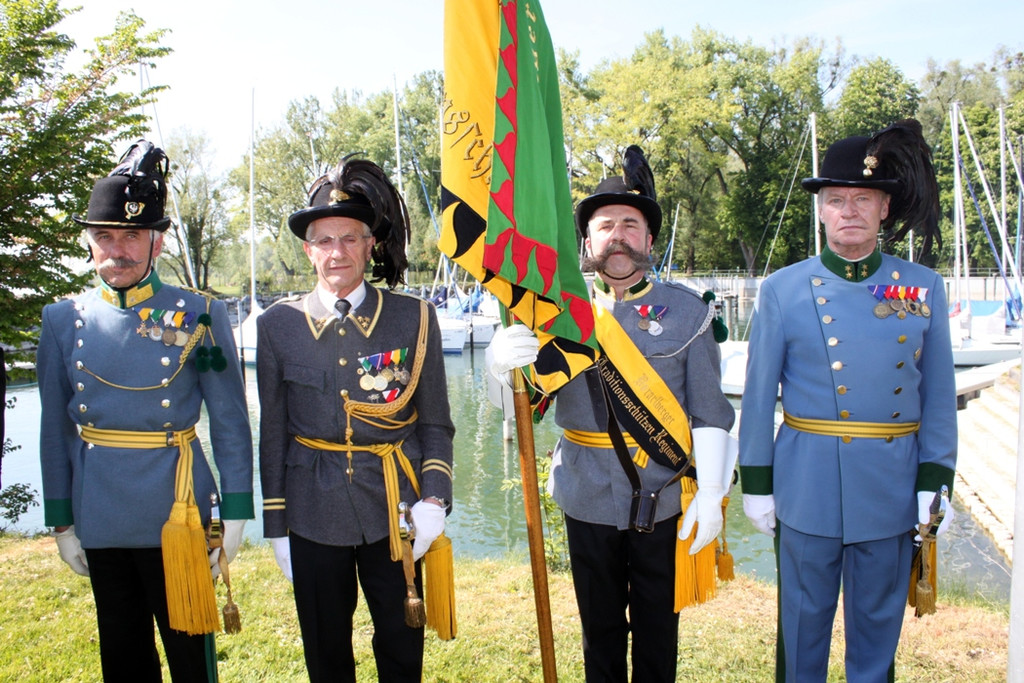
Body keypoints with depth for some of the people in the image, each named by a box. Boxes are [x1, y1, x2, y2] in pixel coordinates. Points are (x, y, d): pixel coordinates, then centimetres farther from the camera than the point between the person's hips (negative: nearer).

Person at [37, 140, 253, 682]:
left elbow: (231, 423, -4)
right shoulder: (62, 320, 3)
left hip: (177, 514, -3)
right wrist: (61, 520, 8)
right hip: (100, 519, 3)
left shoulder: (200, 315, -6)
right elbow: (55, 430, 7)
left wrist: (234, 513, -4)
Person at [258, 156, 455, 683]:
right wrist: (276, 525, 4)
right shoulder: (278, 325, -1)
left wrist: (434, 499, -10)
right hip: (314, 516, 1)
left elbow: (435, 424, 1)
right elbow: (272, 435, 3)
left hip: (394, 512, 0)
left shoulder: (414, 318, -2)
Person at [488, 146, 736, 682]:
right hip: (589, 503, 1)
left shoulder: (687, 311, -2)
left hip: (665, 503, -1)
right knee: (600, 631, 17)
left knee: (657, 632, 14)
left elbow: (709, 413, -4)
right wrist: (499, 361, -30)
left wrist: (710, 495, -10)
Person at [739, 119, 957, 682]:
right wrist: (756, 482, 0)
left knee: (879, 619, 16)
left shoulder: (923, 287, 2)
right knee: (804, 620, 12)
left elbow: (939, 395, 5)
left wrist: (936, 482, 0)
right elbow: (759, 394, -1)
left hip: (892, 486, 2)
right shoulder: (783, 289, -3)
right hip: (806, 483, -1)